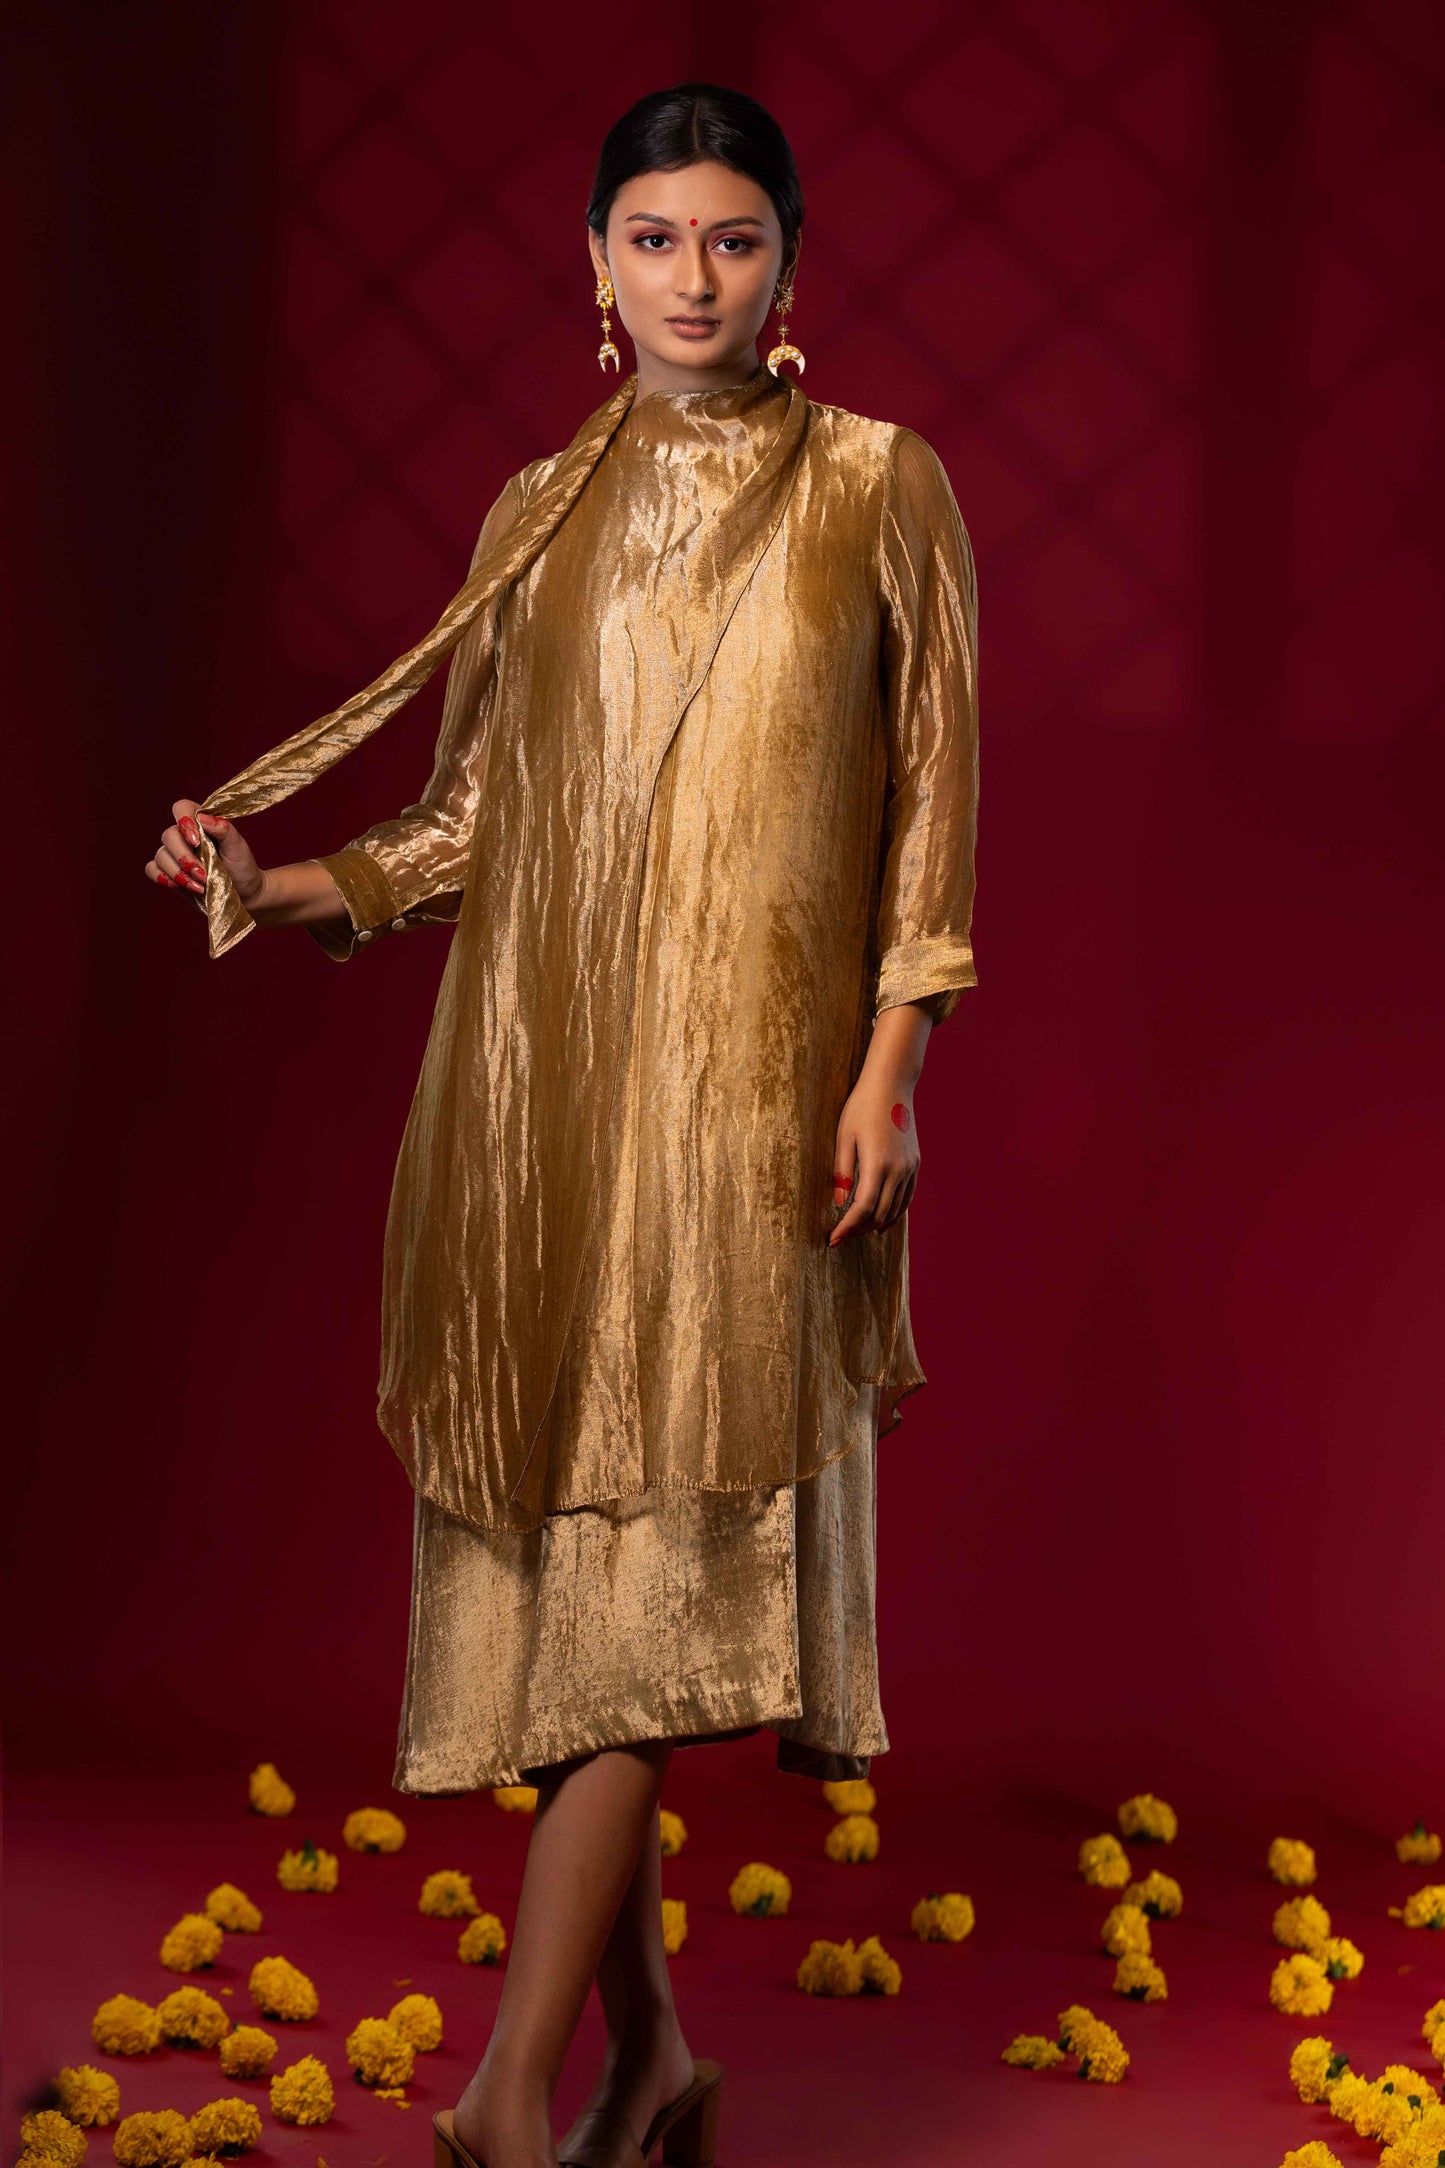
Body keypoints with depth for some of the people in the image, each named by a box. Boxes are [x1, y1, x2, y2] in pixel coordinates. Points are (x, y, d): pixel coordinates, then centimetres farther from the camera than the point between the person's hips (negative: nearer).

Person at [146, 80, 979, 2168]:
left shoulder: (880, 489, 4)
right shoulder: (538, 516, 13)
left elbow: (932, 799, 2)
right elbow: (477, 817, 14)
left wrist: (890, 1066, -6)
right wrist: (286, 888, -1)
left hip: (746, 1086, -3)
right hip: (534, 1077, 4)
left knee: (652, 1562, -10)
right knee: (557, 1563, 4)